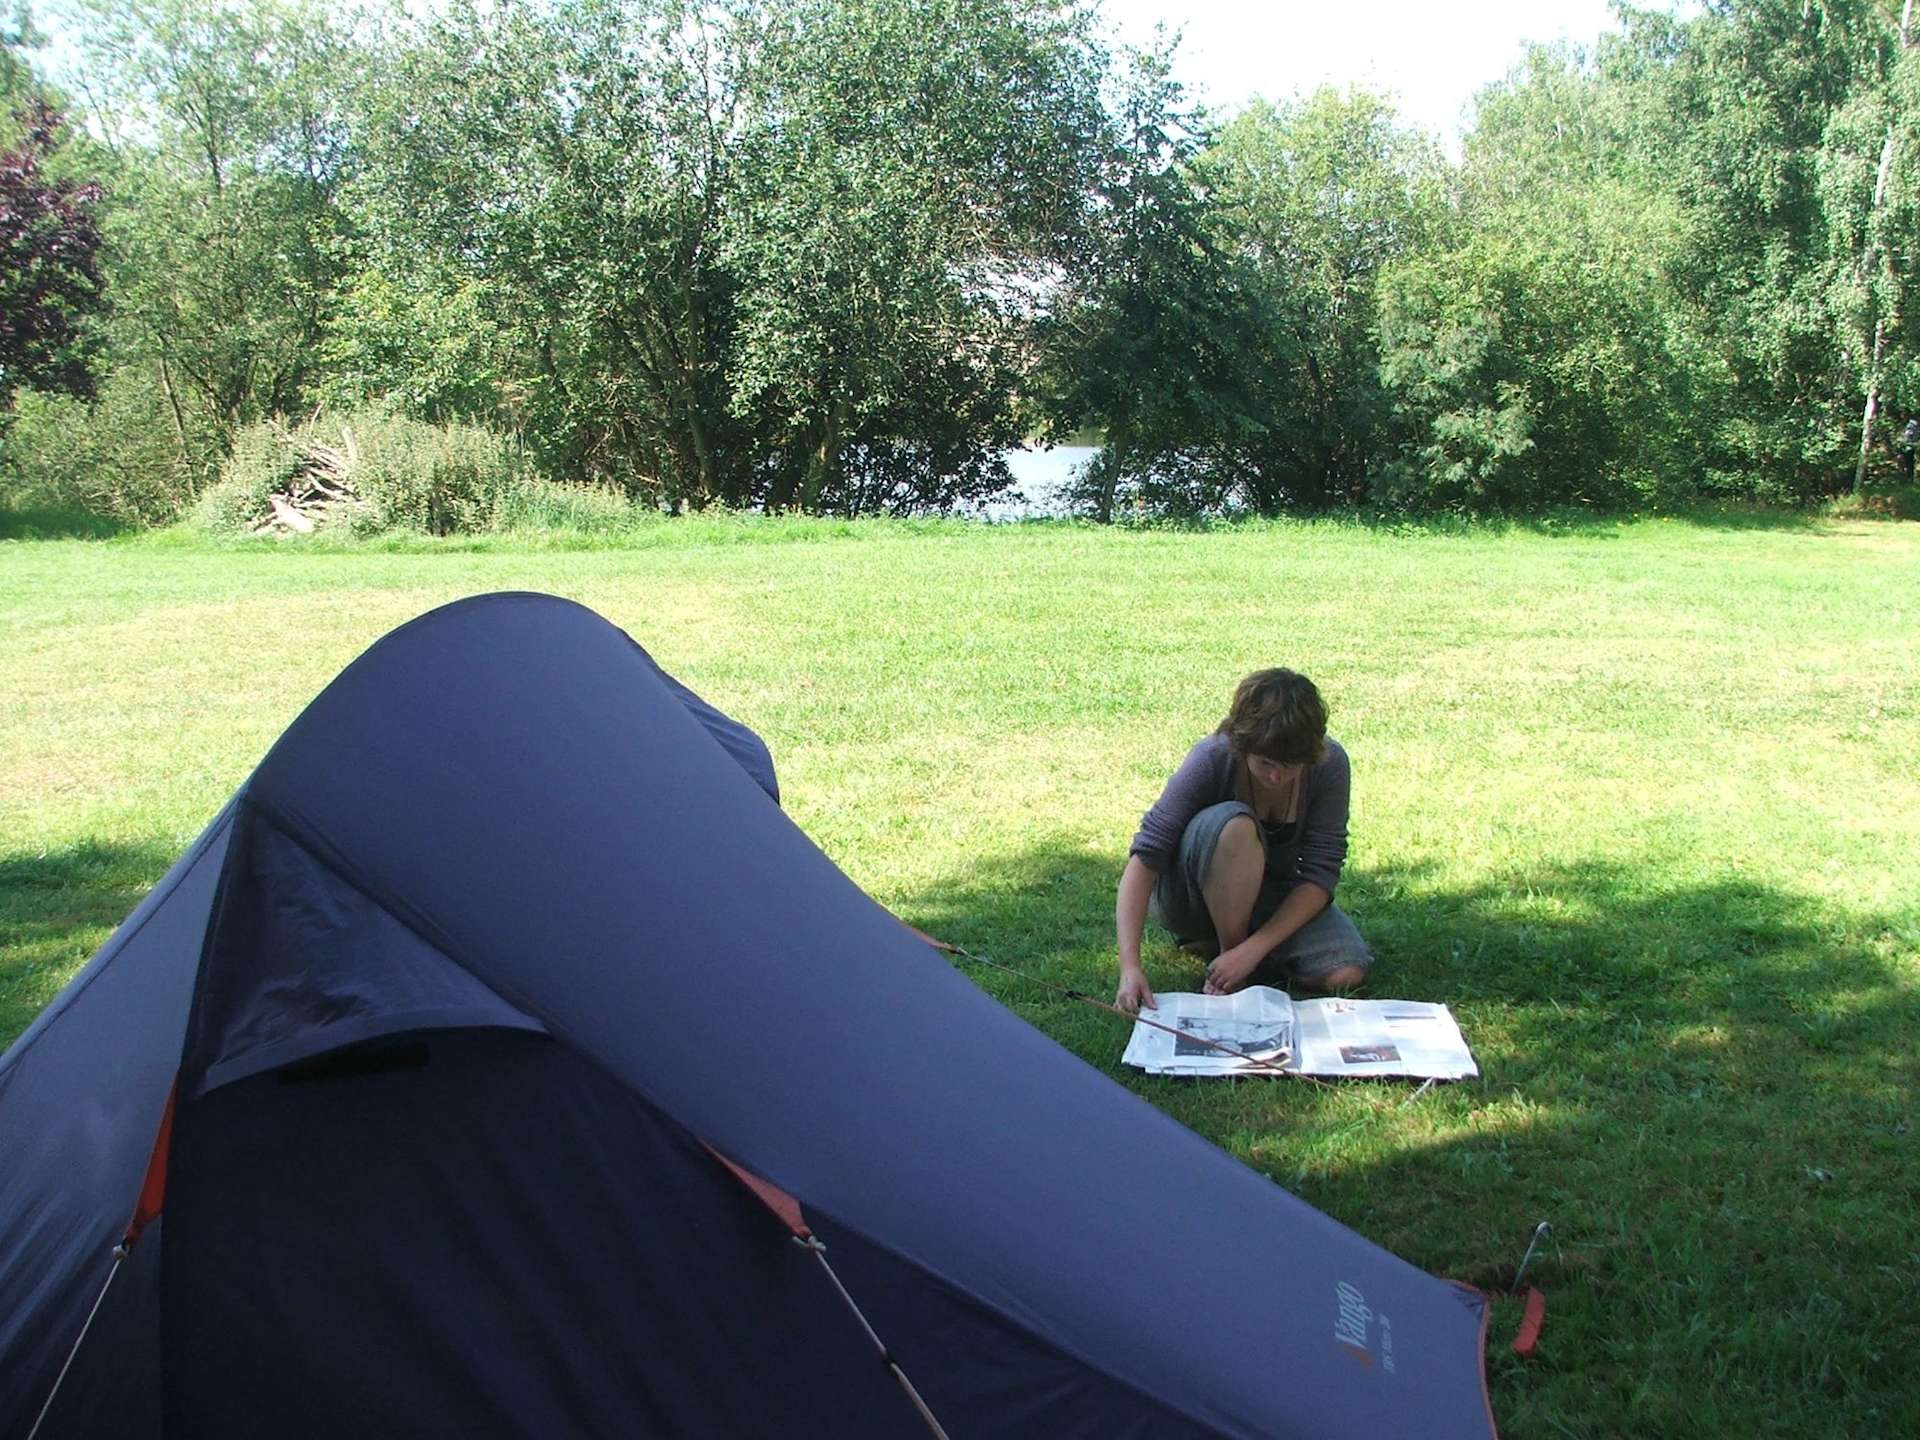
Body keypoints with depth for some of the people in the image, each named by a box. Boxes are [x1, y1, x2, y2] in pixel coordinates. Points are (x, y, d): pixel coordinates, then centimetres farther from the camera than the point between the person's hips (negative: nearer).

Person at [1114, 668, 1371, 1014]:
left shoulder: (1330, 765, -21)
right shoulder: (1213, 759, -28)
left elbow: (1321, 874, -20)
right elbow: (1145, 856, -32)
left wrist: (1254, 948, -32)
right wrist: (1130, 965, -42)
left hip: (1277, 898, 4)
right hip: (1188, 895, -3)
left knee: (1347, 972, -23)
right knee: (1234, 825, -35)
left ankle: (1212, 940, 0)